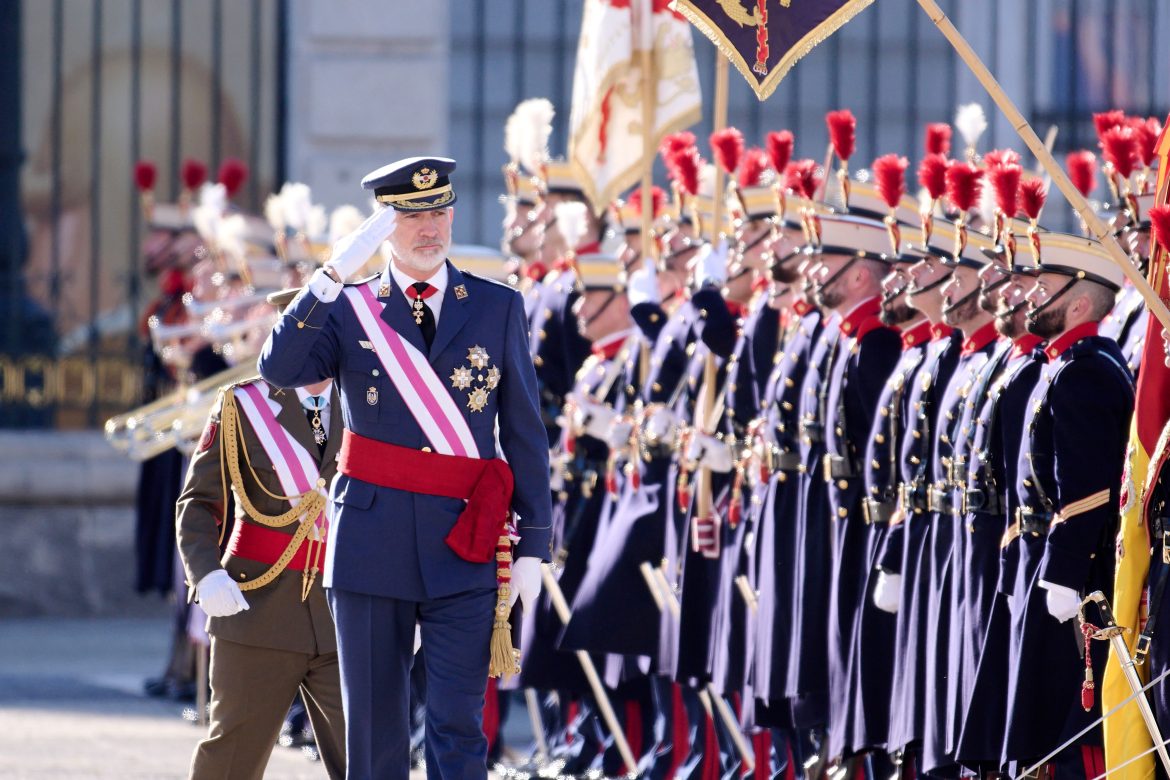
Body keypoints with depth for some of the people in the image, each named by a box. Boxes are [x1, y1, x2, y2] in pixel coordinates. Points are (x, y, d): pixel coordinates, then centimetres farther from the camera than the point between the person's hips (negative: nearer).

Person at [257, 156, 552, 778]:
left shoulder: (498, 308, 7)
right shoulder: (346, 309, 6)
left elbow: (525, 434, 7)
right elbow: (279, 369, -13)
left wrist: (532, 547, 2)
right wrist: (333, 275, -20)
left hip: (464, 546, -1)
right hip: (372, 540, 1)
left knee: (458, 729, -6)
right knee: (373, 729, 5)